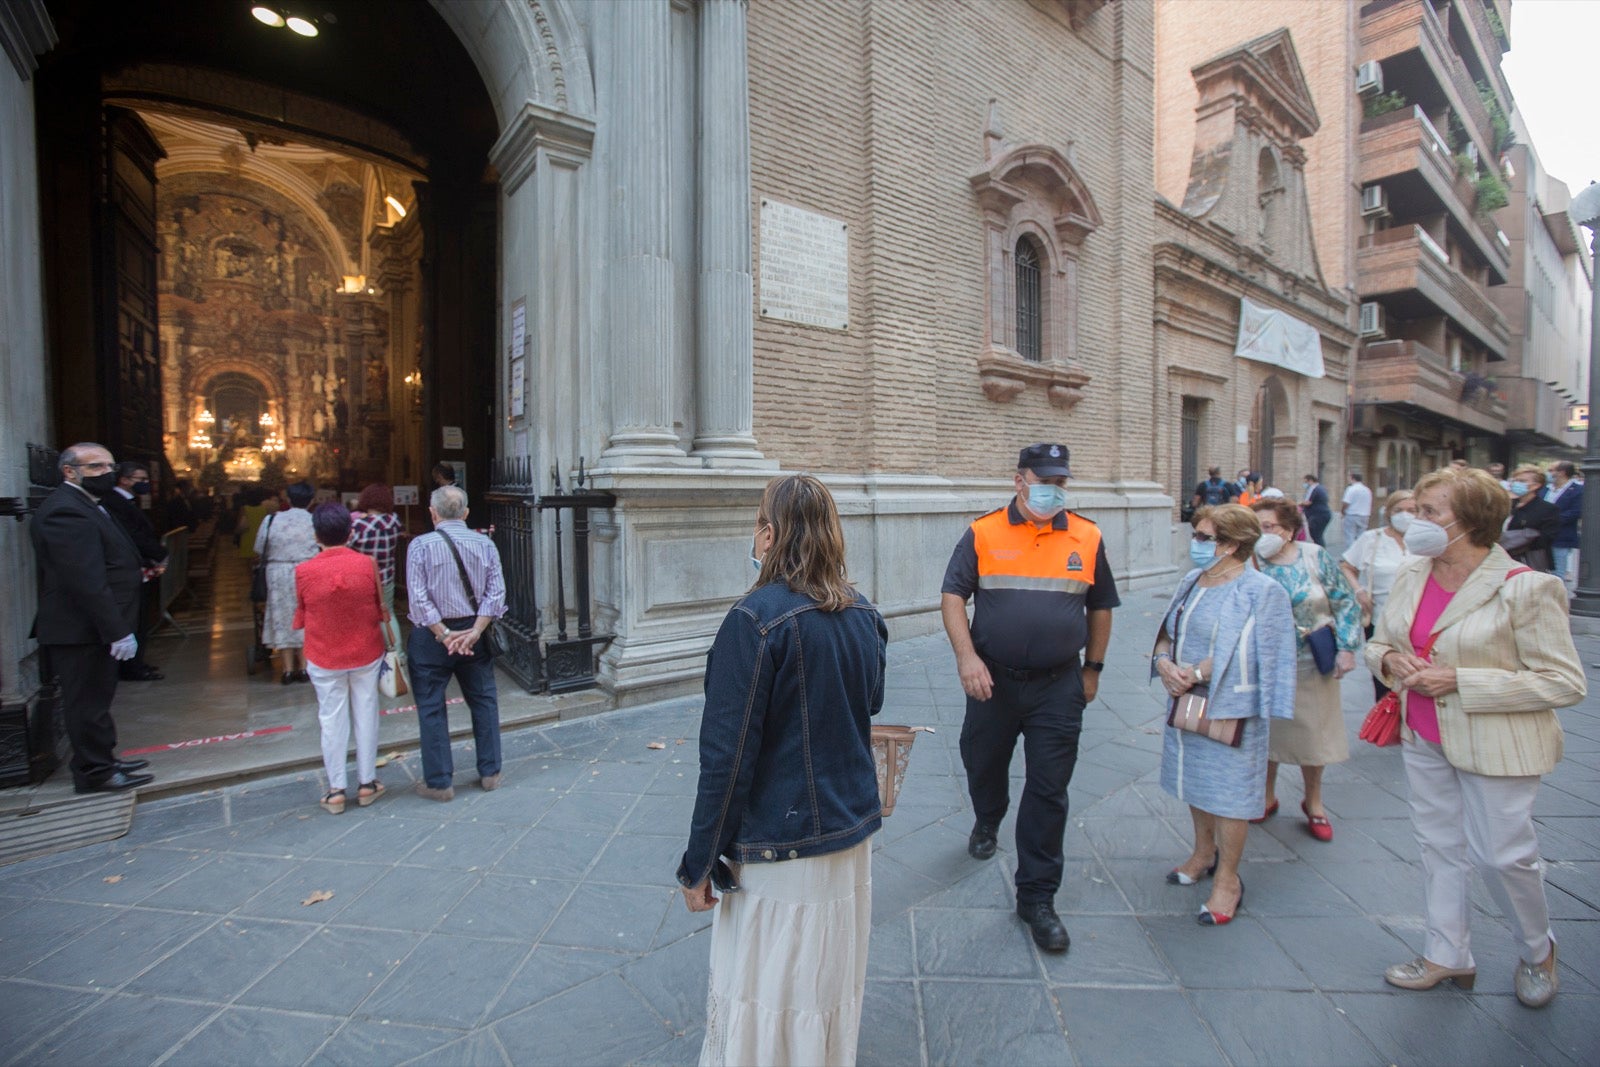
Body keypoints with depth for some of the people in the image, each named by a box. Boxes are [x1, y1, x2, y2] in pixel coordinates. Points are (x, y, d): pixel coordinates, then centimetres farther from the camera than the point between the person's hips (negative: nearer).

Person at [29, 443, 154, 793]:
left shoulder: (83, 505, 14)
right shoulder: (65, 511, -21)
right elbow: (86, 581, -26)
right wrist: (117, 630, -26)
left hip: (94, 628, 11)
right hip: (82, 630, -11)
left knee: (96, 698, 19)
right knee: (88, 702, 0)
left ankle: (103, 758, 31)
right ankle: (95, 773, 11)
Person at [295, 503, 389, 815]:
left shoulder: (304, 571, -13)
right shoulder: (367, 564, -12)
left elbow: (300, 617, 0)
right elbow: (380, 609, -1)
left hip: (324, 658, 0)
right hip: (366, 653, 1)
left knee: (332, 721, 10)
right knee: (366, 716, 12)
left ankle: (336, 790, 18)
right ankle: (366, 783, 21)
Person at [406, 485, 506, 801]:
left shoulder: (421, 544, -9)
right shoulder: (484, 543, -1)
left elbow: (419, 598, -16)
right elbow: (496, 593, -8)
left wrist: (443, 634, -13)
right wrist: (474, 631, -11)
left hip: (432, 635, -3)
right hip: (473, 631, 3)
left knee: (431, 708, 9)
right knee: (484, 701, 14)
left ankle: (439, 782, 16)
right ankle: (490, 772, 22)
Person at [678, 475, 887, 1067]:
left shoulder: (756, 620, -22)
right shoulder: (864, 615, -1)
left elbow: (727, 755, -19)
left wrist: (699, 863, -10)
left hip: (779, 845, -6)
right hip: (853, 831, 7)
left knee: (764, 1001, 14)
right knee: (834, 985, 26)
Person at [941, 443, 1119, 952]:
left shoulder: (1086, 538, 1)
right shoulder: (983, 534, -5)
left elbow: (1100, 607, 12)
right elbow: (952, 595, -5)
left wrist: (1092, 669, 14)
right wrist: (966, 656, -17)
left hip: (1059, 686, 0)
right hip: (993, 681, 0)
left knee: (1048, 792, 5)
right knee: (982, 765, 19)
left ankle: (1037, 897, 21)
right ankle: (987, 822, 54)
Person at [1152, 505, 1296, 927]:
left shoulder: (1262, 591, -13)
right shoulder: (1191, 582, 8)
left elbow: (1244, 654, -20)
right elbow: (1167, 632, 11)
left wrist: (1196, 674, -21)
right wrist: (1163, 662, -8)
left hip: (1230, 710, -7)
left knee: (1228, 792, 5)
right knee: (1196, 783, 20)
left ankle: (1228, 878, 22)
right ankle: (1204, 853, 41)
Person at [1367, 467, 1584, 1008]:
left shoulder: (1525, 588, -17)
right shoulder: (1410, 577, 1)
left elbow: (1565, 682, -16)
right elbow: (1377, 642, 12)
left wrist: (1461, 682, -23)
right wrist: (1390, 659, -11)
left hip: (1495, 745, -5)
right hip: (1424, 738, 5)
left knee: (1502, 854, 8)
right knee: (1440, 846, 15)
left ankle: (1537, 950, 39)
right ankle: (1448, 954, 32)